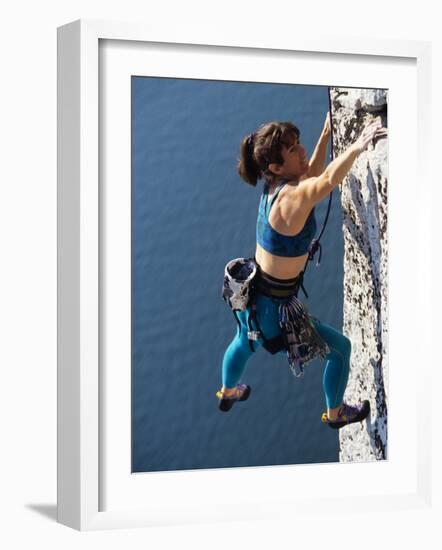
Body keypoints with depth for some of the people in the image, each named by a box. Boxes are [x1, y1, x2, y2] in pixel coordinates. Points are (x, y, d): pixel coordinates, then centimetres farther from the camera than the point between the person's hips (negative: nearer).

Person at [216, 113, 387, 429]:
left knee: (244, 342, 39)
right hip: (272, 311, -8)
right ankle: (335, 413, 37)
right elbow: (329, 179, -54)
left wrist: (326, 134, 12)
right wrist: (359, 146, -64)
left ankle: (228, 393, 68)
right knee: (341, 348, 14)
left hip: (250, 293, 9)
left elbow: (313, 175, 15)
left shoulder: (276, 186, -6)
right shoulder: (292, 196, -32)